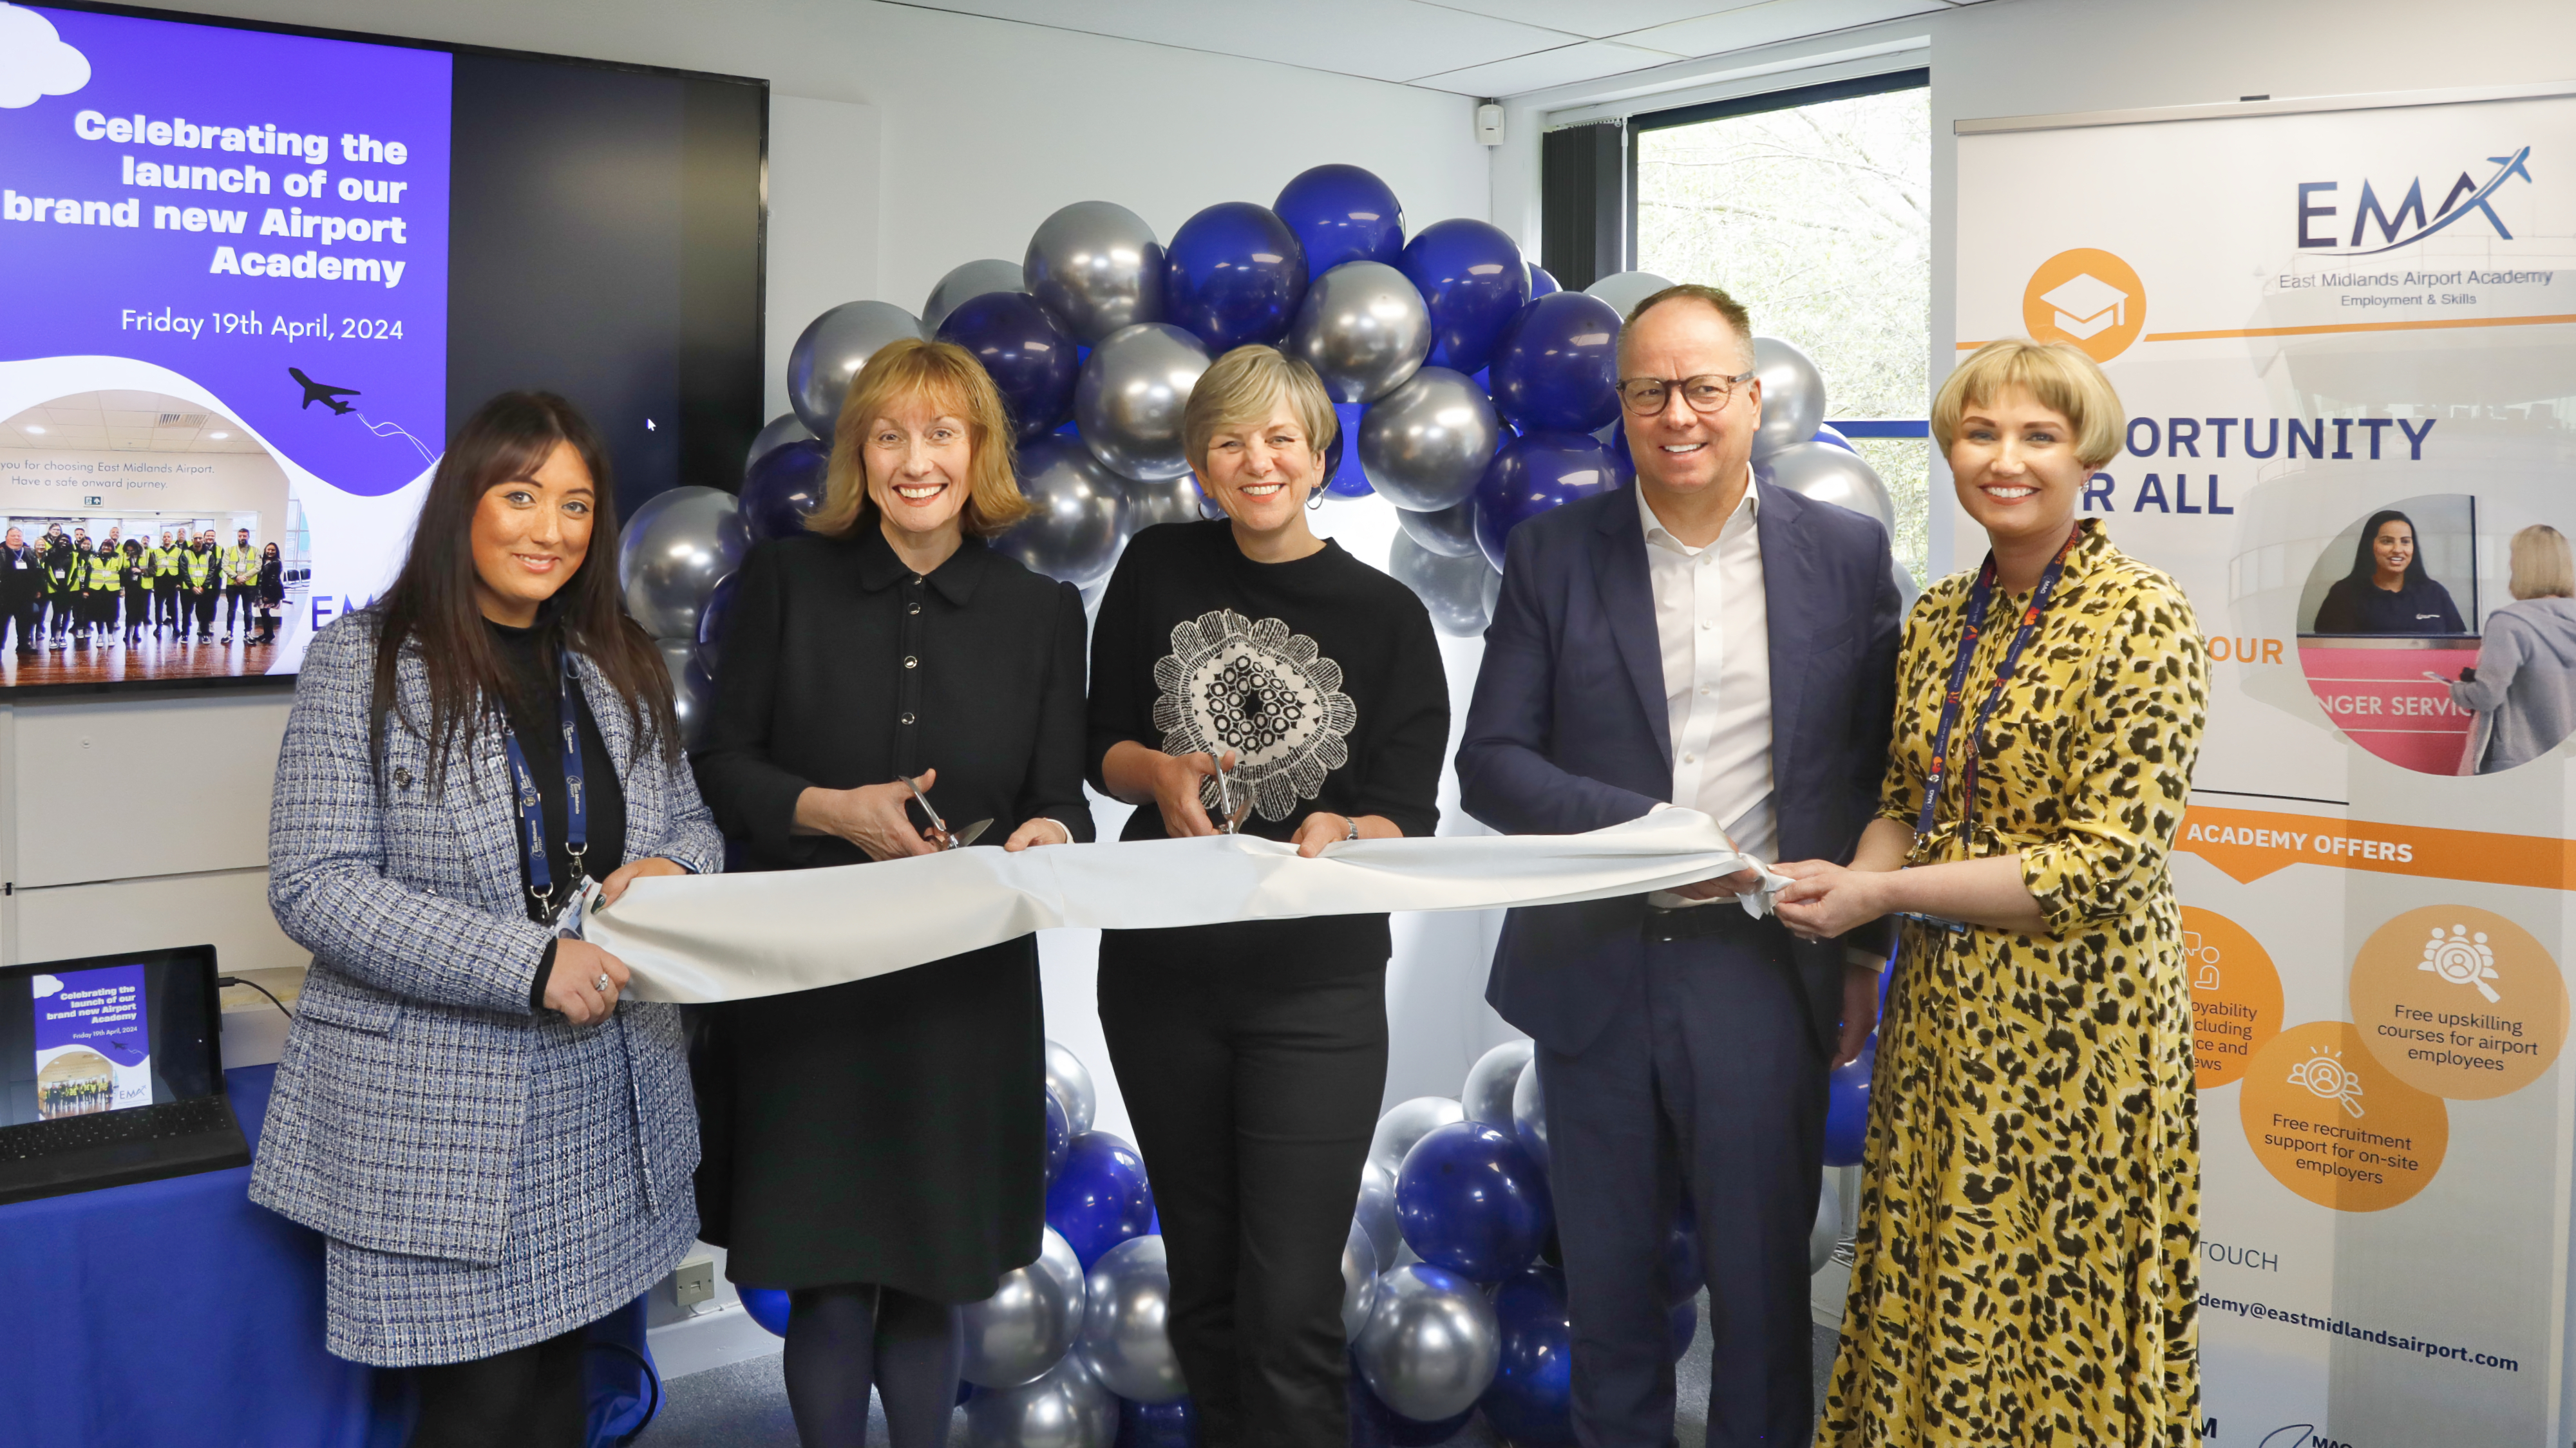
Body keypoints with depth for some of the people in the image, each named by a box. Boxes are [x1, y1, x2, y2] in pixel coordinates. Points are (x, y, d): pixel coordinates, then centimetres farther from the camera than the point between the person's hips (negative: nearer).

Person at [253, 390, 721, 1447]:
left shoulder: (620, 666, 8)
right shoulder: (363, 662, -8)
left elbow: (691, 824, 17)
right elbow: (315, 887, -14)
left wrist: (671, 868, -9)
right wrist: (531, 964, -22)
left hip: (607, 1105, 5)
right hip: (442, 1118, -5)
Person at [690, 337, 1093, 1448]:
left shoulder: (1042, 612, 5)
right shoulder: (786, 581, 2)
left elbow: (1059, 799, 4)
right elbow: (721, 765, 2)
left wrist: (1051, 835, -19)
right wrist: (832, 810, -15)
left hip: (966, 992, 1)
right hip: (808, 982, -1)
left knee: (929, 1288, 11)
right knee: (827, 1294, 3)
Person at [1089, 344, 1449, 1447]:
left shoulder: (1387, 617, -4)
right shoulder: (1159, 570, 1)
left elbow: (1406, 818, -5)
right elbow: (1104, 745, 7)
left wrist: (1335, 836, -27)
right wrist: (1163, 774, -14)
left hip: (1317, 991, -3)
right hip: (1160, 976, 3)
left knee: (1291, 1309, -6)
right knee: (1202, 1280, 17)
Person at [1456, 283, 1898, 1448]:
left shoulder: (1845, 553, 1)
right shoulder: (1553, 554, 1)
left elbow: (1874, 769, 6)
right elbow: (1490, 763, -2)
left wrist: (1861, 951, 3)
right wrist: (1637, 827, -16)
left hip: (1762, 971, -1)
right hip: (1594, 970, 1)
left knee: (1761, 1276, 10)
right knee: (1608, 1275, 15)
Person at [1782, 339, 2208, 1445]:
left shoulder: (2142, 620, -13)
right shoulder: (1939, 615, 7)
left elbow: (2108, 863, -18)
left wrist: (1880, 894, -17)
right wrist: (1856, 913, -4)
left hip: (2072, 1019, -6)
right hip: (1941, 1010, 6)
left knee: (2054, 1307, 7)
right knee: (1931, 1298, 14)